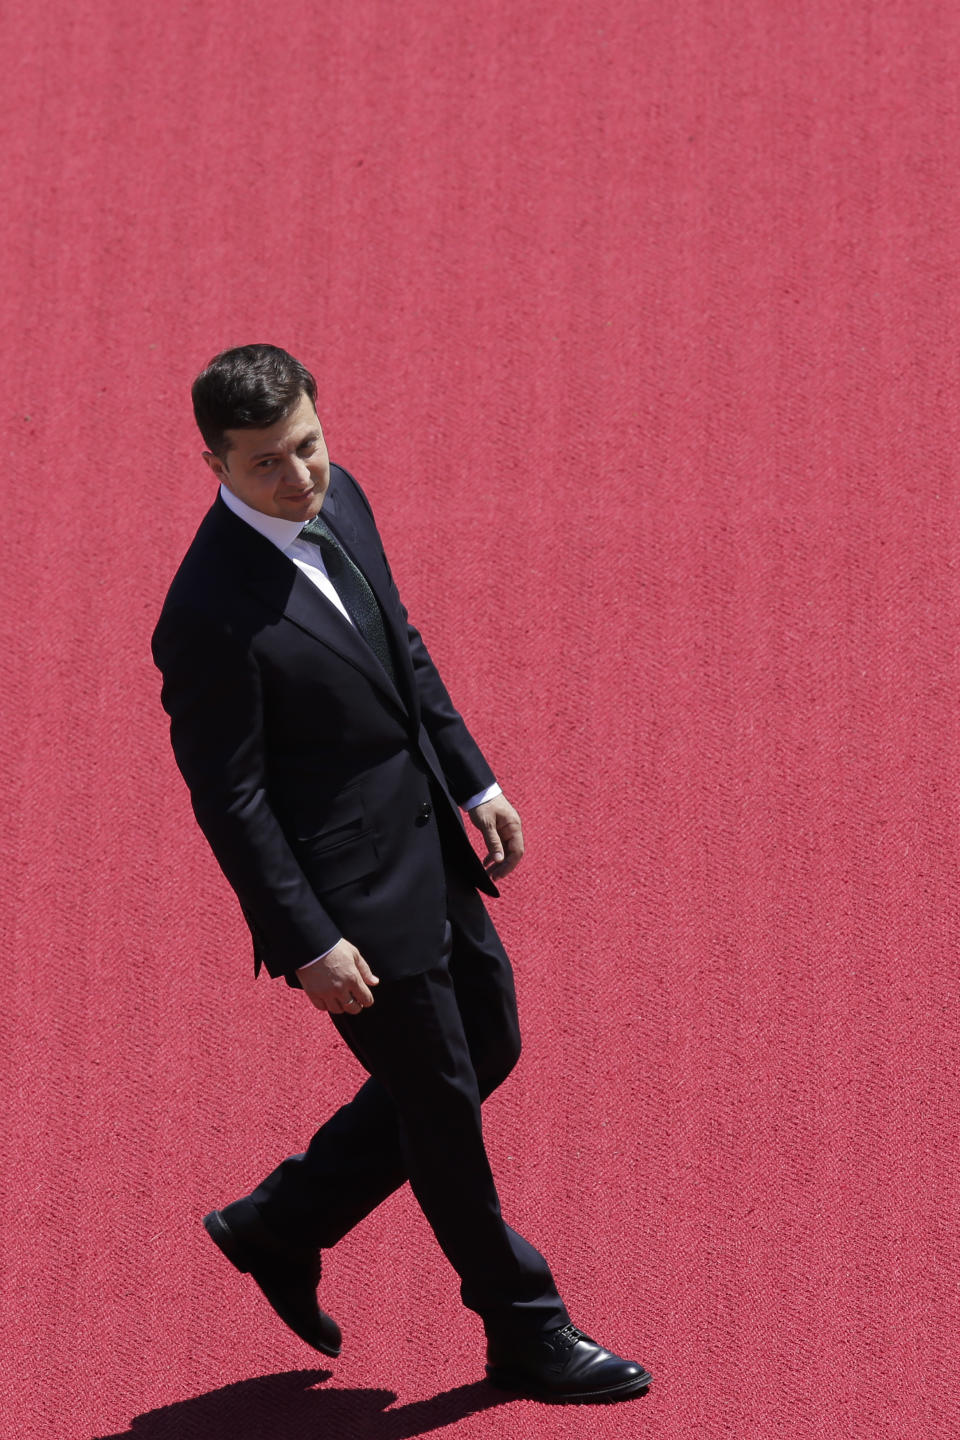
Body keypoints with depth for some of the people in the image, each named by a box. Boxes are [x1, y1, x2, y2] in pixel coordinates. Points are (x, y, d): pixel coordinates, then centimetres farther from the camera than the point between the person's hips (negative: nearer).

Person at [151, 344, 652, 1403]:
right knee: (442, 1102, 7)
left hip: (427, 846, 9)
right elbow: (228, 801, -21)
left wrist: (475, 781, 12)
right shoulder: (210, 617, -27)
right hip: (350, 892, -9)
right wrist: (309, 946, -19)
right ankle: (525, 1336, 27)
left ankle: (280, 1226, 35)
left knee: (486, 1048, 22)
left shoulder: (338, 499, -2)